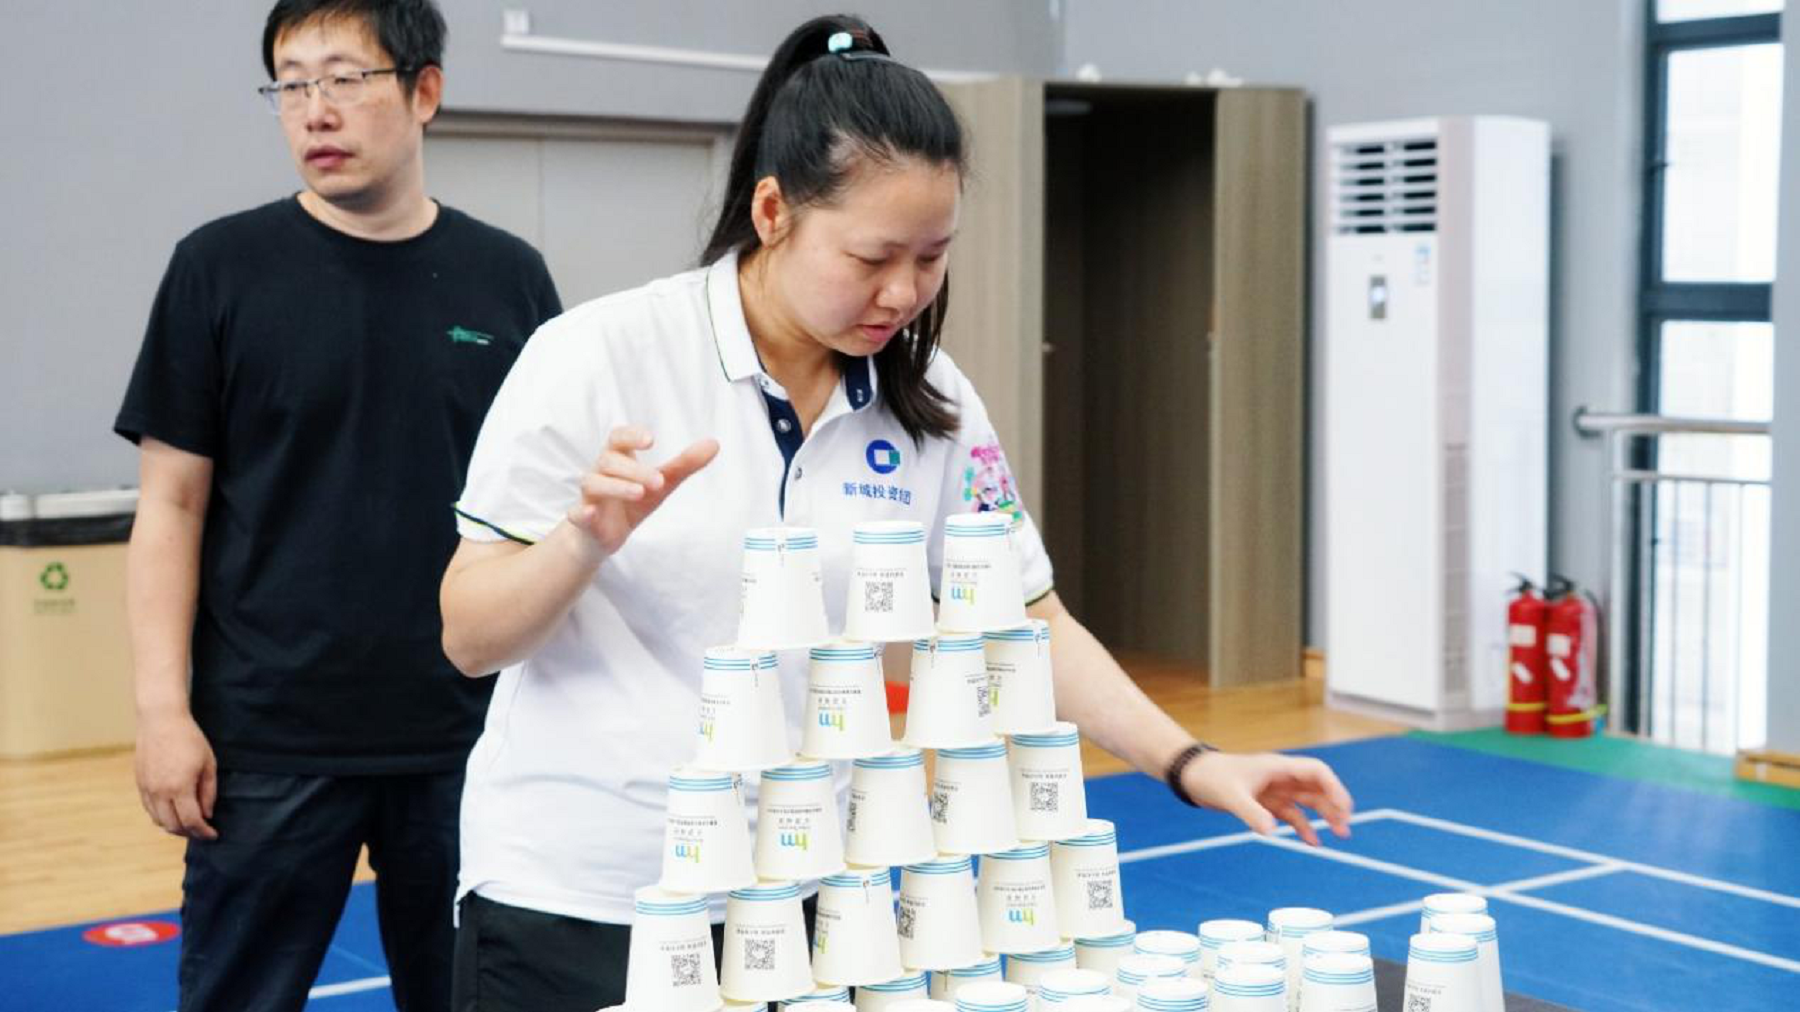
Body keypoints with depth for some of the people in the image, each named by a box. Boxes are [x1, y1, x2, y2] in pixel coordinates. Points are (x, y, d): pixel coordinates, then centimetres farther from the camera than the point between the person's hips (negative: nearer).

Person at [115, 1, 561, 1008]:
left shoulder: (509, 278, 3)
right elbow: (173, 506, -1)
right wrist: (163, 706, -8)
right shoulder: (223, 266, -1)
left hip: (472, 737, 2)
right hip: (267, 742, -1)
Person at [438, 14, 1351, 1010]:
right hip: (568, 902, -3)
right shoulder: (595, 357, -12)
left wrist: (1190, 765, -7)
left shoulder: (929, 403, -2)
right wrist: (588, 537, -27)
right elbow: (469, 638, -8)